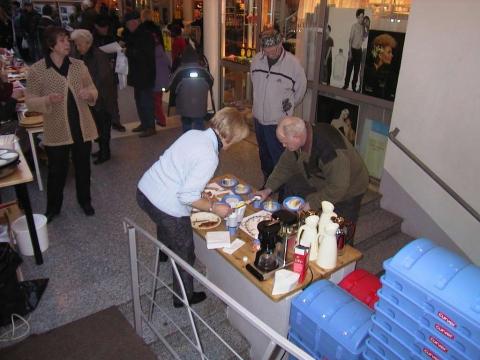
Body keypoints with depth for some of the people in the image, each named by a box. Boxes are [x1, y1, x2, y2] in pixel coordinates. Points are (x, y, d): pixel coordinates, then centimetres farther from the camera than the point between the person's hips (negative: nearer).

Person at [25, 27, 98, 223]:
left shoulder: (79, 65, 1)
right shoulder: (37, 70, -7)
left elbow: (93, 91, 9)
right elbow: (30, 101, -5)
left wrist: (89, 93, -15)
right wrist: (48, 100, -24)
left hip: (82, 127, 3)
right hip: (57, 131, -2)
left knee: (83, 167, 15)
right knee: (56, 170, 9)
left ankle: (85, 201, 36)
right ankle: (53, 207, 29)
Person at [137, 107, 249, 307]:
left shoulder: (193, 133, 0)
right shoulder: (209, 158, -23)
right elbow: (187, 196, -26)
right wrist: (214, 208, -13)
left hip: (144, 189, 9)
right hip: (167, 207, -9)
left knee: (165, 224, 40)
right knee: (185, 253, 16)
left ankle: (164, 252, 70)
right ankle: (184, 297, 35)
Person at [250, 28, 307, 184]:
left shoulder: (293, 63, -14)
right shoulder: (257, 60, -1)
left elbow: (300, 89, 0)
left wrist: (290, 103, 8)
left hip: (279, 120, -5)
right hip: (259, 117, 5)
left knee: (278, 158, -4)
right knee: (264, 155, 19)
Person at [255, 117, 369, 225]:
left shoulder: (330, 149, -41)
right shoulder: (299, 139, -15)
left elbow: (338, 188, -36)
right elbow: (285, 165, -1)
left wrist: (311, 204, -31)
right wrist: (269, 189, -6)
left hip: (346, 191, -7)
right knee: (290, 186, 3)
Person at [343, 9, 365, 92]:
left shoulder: (363, 26, 5)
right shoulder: (354, 25, -10)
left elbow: (363, 37, 11)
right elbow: (350, 39, -12)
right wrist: (350, 52, -15)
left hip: (359, 50, 5)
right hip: (353, 49, -5)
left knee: (357, 69, 8)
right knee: (349, 68, -1)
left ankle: (354, 86, 16)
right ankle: (346, 84, 10)